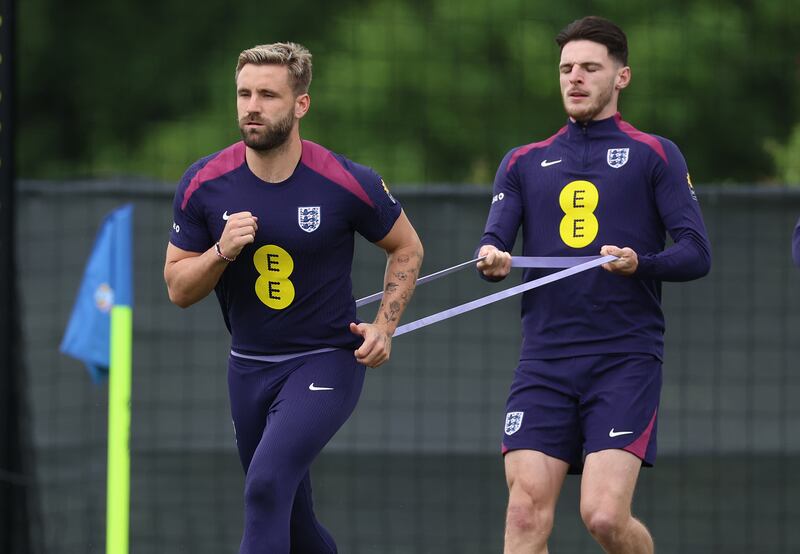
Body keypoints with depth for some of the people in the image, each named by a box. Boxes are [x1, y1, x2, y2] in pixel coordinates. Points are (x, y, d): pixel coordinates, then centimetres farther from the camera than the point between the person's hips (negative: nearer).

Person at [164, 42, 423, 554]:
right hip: (249, 369, 4)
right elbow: (179, 289, 0)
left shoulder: (348, 184, -13)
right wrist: (221, 251, -19)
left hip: (326, 362, -4)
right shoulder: (204, 184, -6)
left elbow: (407, 248, 6)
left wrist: (384, 326, -6)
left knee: (268, 482, -27)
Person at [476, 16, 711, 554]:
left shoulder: (655, 156, 7)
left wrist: (640, 263, -20)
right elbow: (494, 242, 7)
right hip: (545, 362, 3)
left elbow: (697, 253, 0)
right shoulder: (524, 163, 17)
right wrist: (491, 260, -17)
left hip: (626, 358, -3)